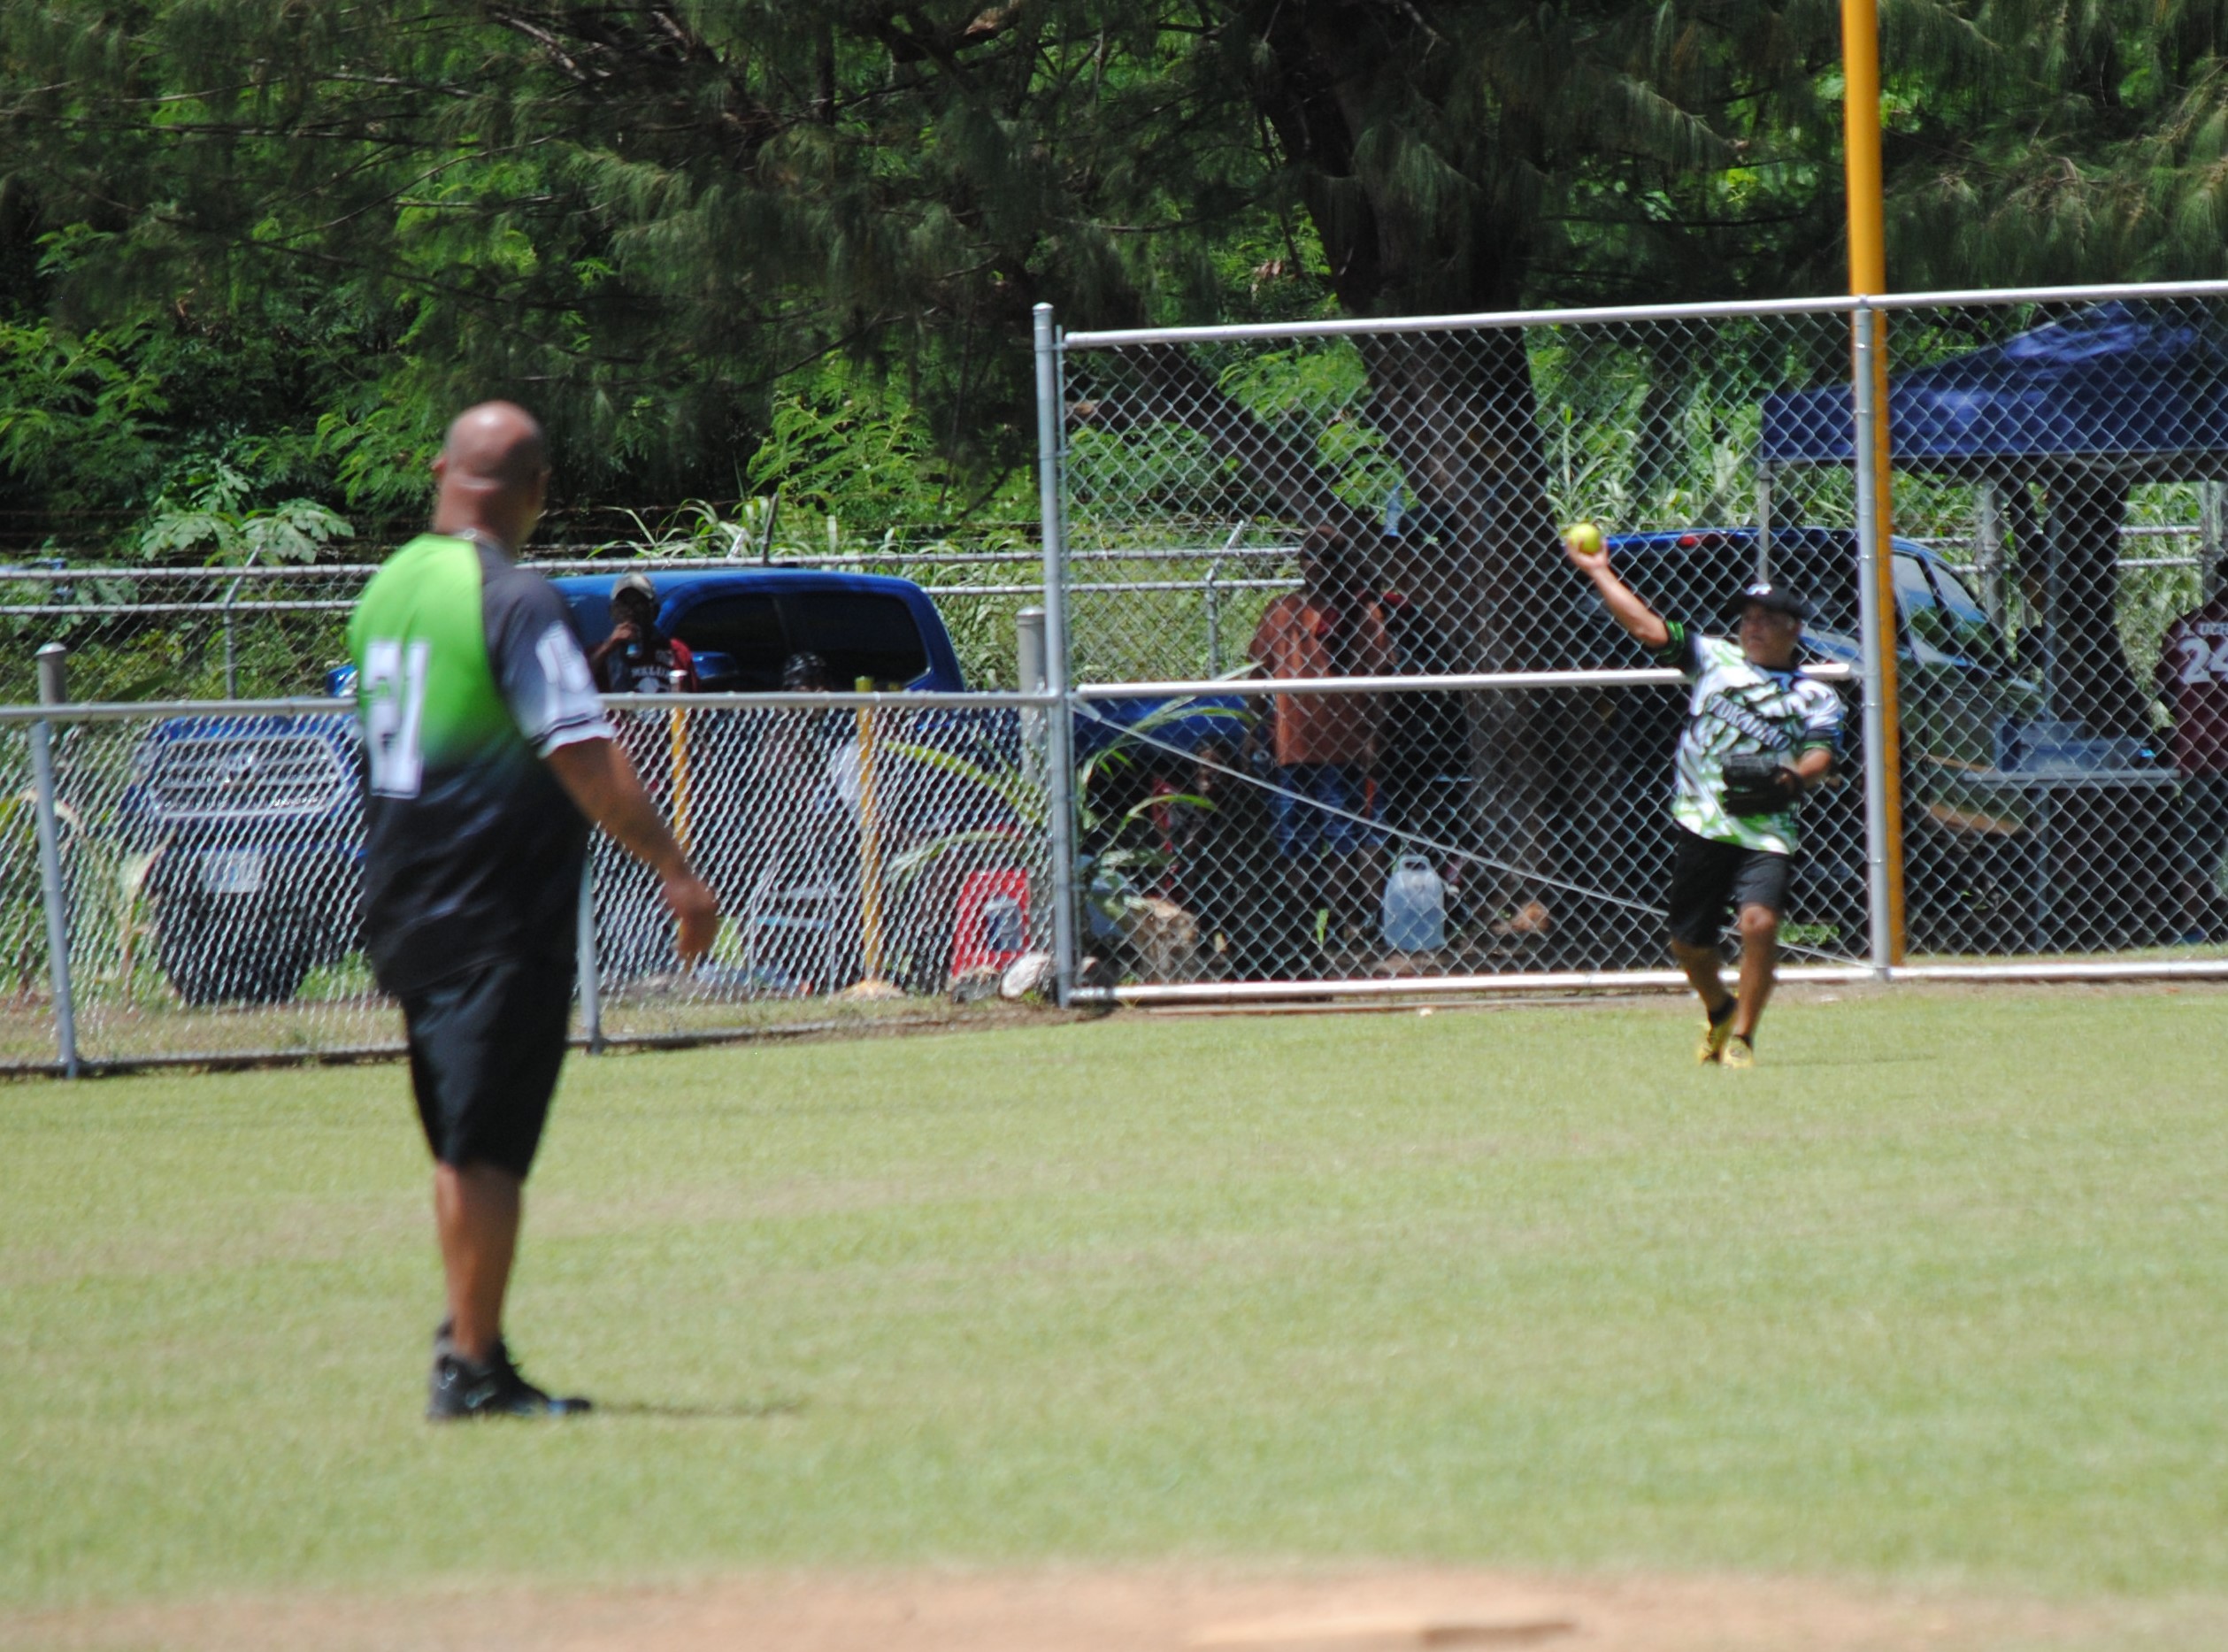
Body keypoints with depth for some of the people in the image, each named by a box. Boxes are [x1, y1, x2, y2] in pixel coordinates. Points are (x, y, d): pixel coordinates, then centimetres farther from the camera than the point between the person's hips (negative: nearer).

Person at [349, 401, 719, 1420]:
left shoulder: (386, 590, 10)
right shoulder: (512, 602, -15)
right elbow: (585, 759, -20)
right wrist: (675, 871, -16)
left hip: (402, 914, 8)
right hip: (499, 918, -8)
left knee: (461, 1144, 16)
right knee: (487, 1146, -5)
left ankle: (466, 1351, 20)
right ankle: (473, 1368, -6)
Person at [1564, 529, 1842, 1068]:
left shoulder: (1816, 697, 10)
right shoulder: (1715, 657, 13)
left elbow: (1821, 756, -4)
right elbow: (1649, 629, 6)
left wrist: (1795, 775, -26)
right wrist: (1599, 573, 3)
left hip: (1766, 835, -2)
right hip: (1700, 825, 2)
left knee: (1760, 921, -23)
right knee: (1688, 942, 9)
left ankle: (1742, 1036, -9)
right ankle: (1719, 1010, 40)